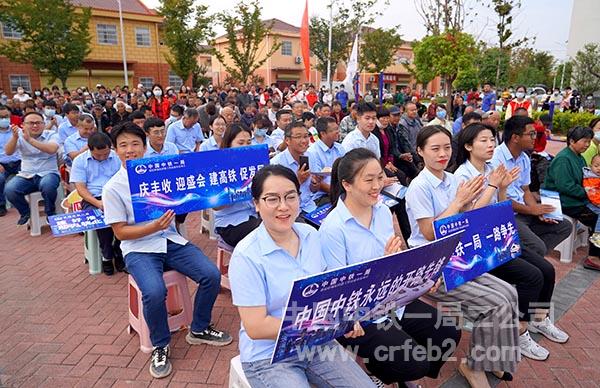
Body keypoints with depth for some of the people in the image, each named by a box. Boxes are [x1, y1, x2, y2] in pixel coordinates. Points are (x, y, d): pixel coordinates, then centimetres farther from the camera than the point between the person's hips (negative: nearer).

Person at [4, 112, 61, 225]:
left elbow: (52, 149, -22)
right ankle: (25, 213, 6)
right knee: (9, 190, -24)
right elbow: (8, 152, -7)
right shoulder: (20, 136, 7)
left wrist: (30, 139, -33)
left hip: (48, 173, -3)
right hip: (26, 175, 3)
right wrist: (14, 137, -26)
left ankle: (50, 213, -7)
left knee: (47, 185, -36)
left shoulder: (51, 135, 0)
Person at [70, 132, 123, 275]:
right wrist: (97, 203, -17)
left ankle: (118, 252, -9)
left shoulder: (118, 158, 10)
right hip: (92, 200, -1)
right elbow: (81, 188, 0)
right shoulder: (80, 161, 7)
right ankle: (107, 256, -10)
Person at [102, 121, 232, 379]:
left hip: (171, 240, 4)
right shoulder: (113, 188, -3)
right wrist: (154, 226, -20)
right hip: (139, 249, -3)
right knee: (154, 291, -31)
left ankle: (199, 330, 10)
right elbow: (120, 232, -6)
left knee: (211, 275, -16)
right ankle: (160, 346, -1)